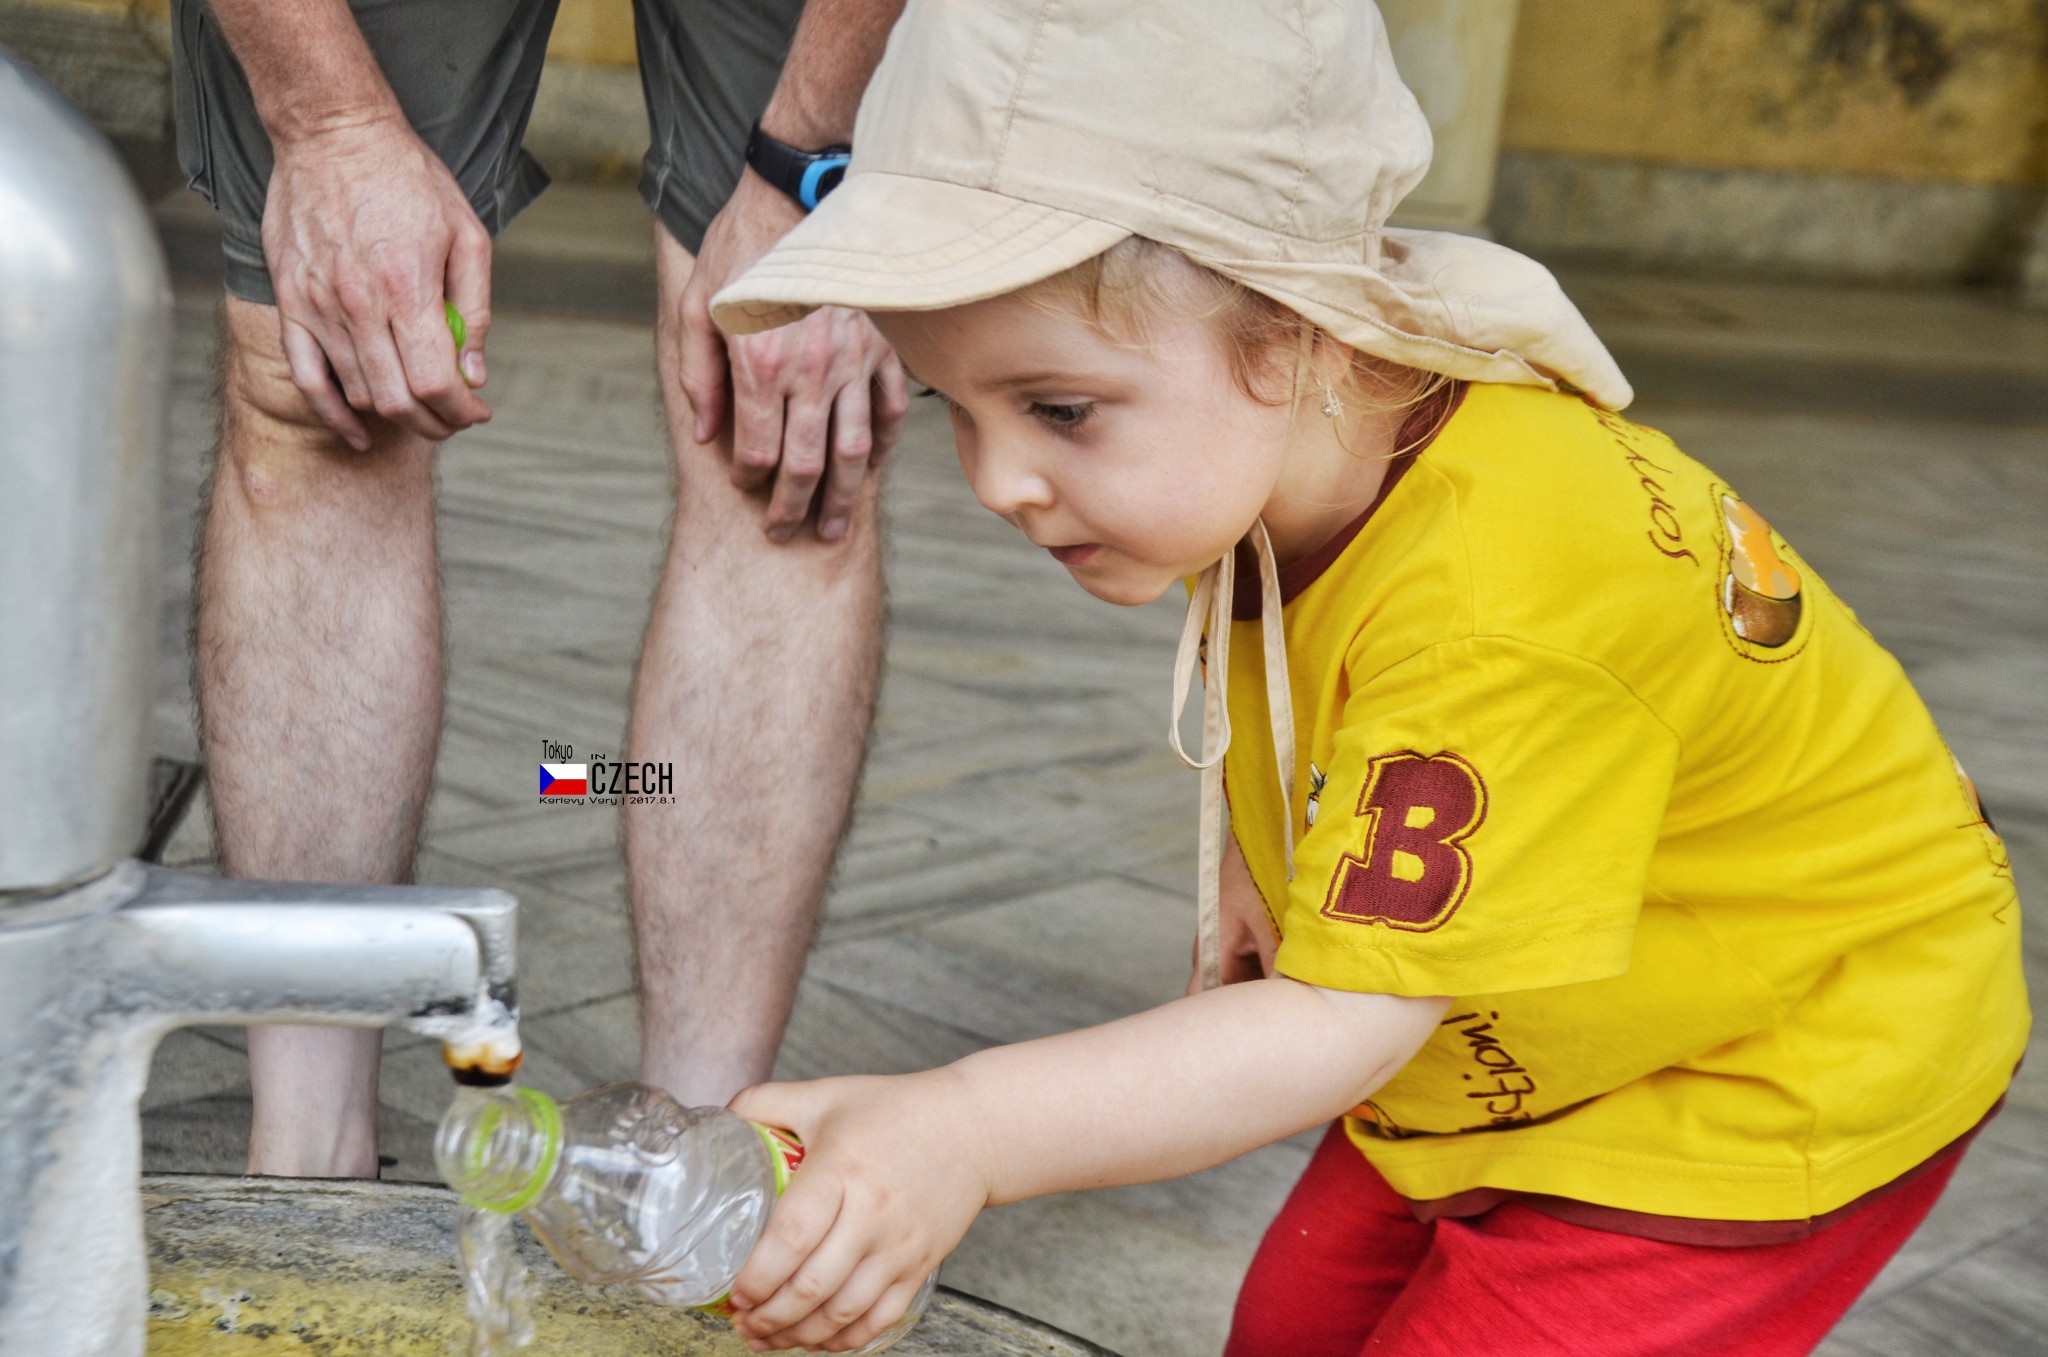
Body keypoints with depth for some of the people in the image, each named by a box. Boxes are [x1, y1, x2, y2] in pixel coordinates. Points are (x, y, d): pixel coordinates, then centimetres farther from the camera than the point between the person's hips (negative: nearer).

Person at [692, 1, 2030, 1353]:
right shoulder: (1290, 436, -12)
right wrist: (1261, 853, -3)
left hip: (1791, 1062, -8)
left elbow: (1343, 1023, -40)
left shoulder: (1490, 609, -40)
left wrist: (968, 1135, -50)